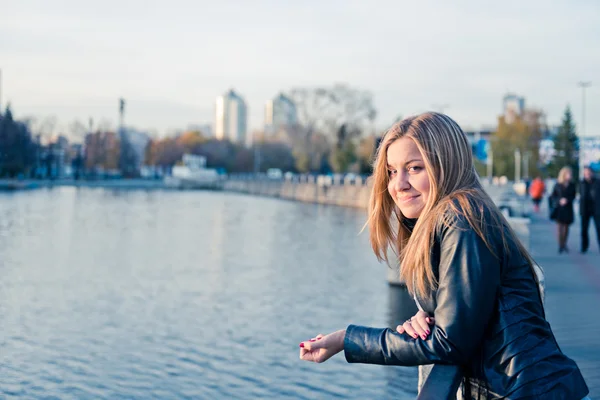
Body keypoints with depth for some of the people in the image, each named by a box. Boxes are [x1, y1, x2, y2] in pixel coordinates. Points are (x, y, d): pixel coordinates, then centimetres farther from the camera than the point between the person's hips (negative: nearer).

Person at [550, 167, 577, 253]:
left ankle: (564, 245, 18)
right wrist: (559, 201, -15)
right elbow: (553, 196, 1)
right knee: (559, 226, -6)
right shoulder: (557, 185, -3)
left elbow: (573, 196, 4)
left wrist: (567, 200, -15)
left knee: (566, 227, 7)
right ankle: (560, 245, -2)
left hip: (568, 209, 2)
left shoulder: (572, 185, 2)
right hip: (558, 208, -2)